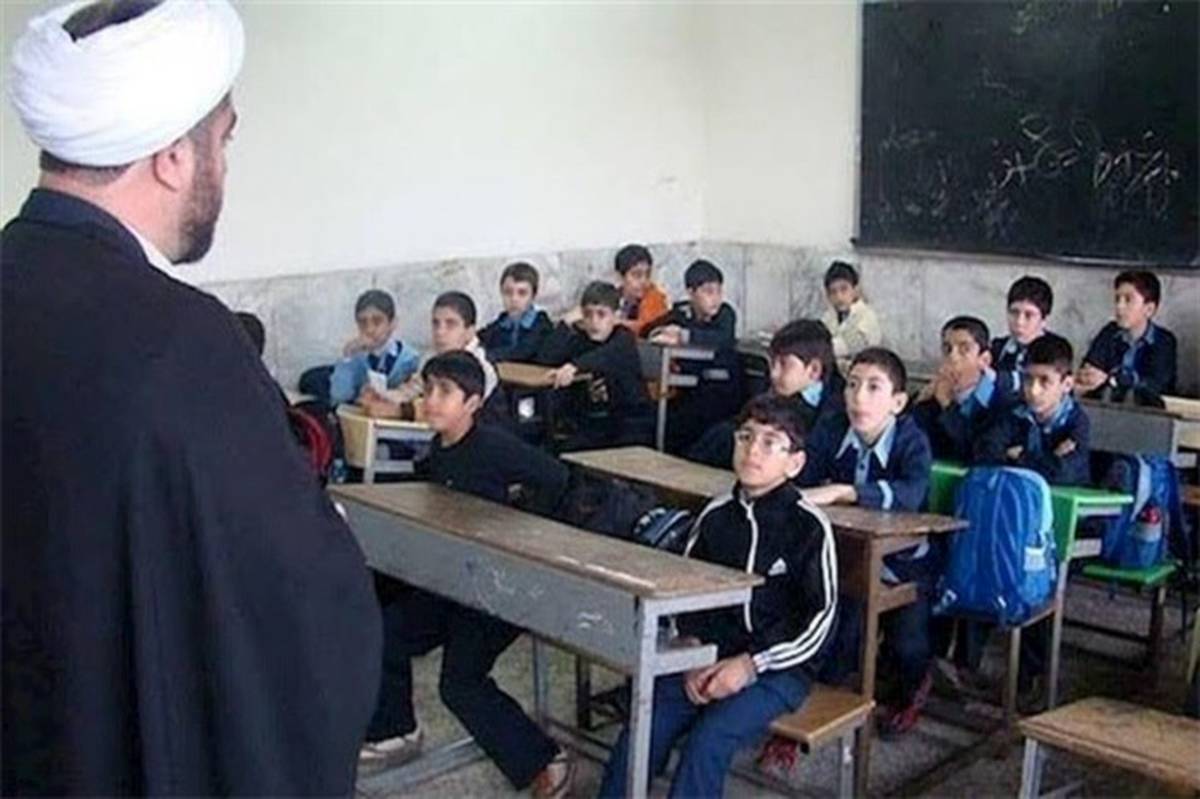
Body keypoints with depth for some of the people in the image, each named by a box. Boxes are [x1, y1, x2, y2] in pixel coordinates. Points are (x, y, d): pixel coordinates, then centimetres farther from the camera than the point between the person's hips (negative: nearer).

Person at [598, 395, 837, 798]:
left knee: (707, 741, -26)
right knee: (641, 729, -15)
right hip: (712, 659, 5)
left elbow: (821, 619, -8)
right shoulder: (716, 515, 6)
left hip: (779, 667, -4)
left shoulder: (809, 526, -8)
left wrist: (750, 665, -14)